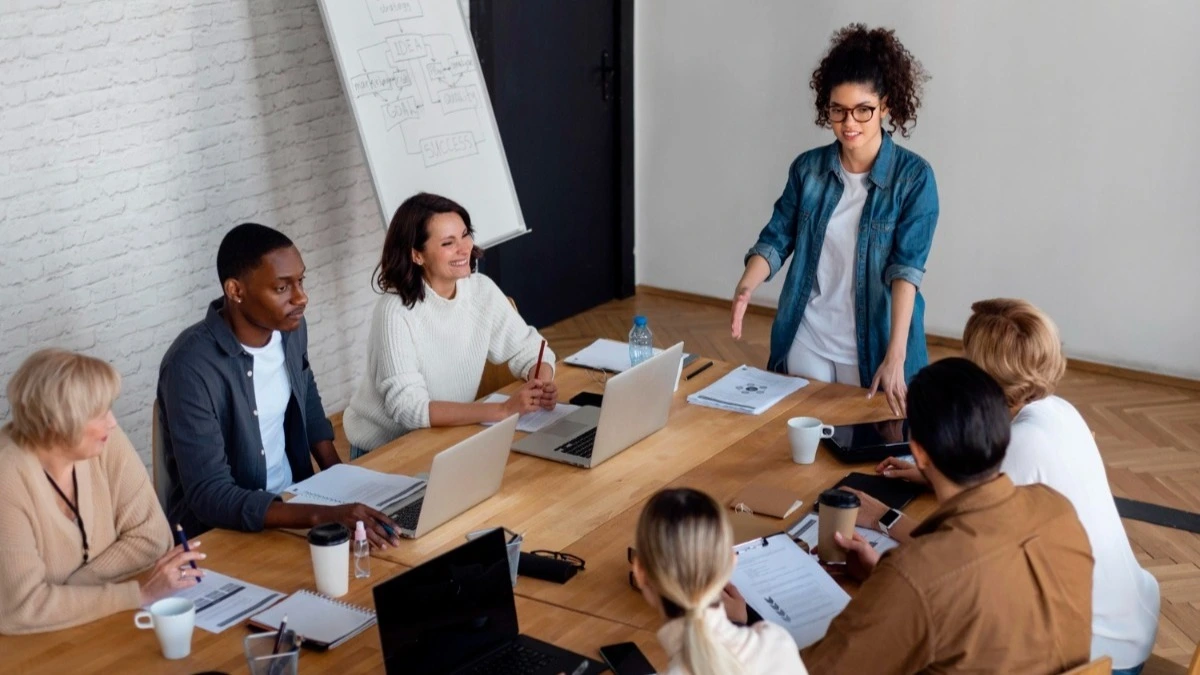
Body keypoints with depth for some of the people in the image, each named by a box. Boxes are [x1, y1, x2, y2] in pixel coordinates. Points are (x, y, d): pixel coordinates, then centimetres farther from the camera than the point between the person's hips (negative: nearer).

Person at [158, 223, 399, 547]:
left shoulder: (290, 327, -4)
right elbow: (209, 495, -28)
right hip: (218, 531, -6)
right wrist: (323, 515, -38)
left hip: (291, 500, 7)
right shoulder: (192, 367, -24)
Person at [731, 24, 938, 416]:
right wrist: (746, 288, -23)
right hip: (806, 340, 3)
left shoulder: (913, 176, -11)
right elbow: (776, 238, 0)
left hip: (874, 345, -3)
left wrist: (895, 357, -29)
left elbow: (907, 267, -19)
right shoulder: (808, 168, 0)